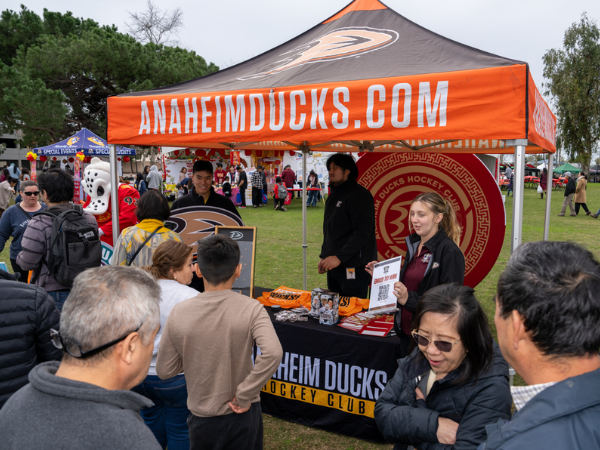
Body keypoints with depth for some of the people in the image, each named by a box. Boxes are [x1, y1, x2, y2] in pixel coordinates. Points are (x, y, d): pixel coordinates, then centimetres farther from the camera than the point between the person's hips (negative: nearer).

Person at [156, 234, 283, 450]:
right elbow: (273, 353, -32)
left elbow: (164, 371, -5)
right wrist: (245, 395, -20)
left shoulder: (179, 313, -13)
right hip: (243, 415, -1)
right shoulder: (250, 309, -18)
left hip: (203, 417, 1)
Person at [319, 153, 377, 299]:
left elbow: (363, 232, -21)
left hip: (354, 269, -9)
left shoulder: (359, 195, -11)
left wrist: (339, 257, -25)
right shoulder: (333, 197, 19)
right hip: (333, 267, 9)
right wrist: (323, 256, 20)